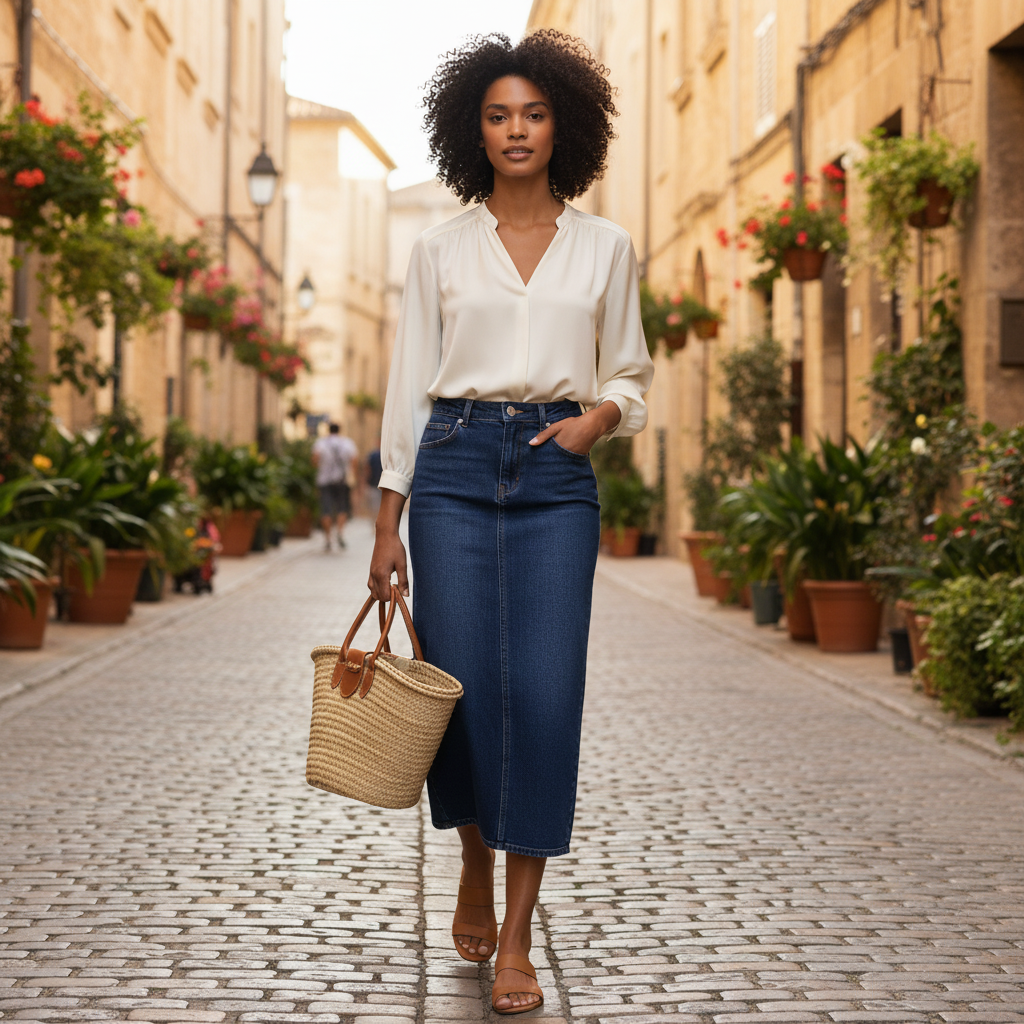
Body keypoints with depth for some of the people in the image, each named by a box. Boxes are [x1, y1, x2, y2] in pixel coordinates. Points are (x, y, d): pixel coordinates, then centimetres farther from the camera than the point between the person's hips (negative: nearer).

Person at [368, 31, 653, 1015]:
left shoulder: (605, 248, 9)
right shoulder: (440, 249, 7)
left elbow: (628, 374, 15)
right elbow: (408, 387, 7)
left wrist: (599, 414, -8)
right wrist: (388, 522, 3)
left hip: (556, 475, 0)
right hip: (456, 464, 0)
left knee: (544, 690, -9)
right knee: (462, 683, -1)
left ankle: (515, 941, -2)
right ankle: (476, 870, 29)